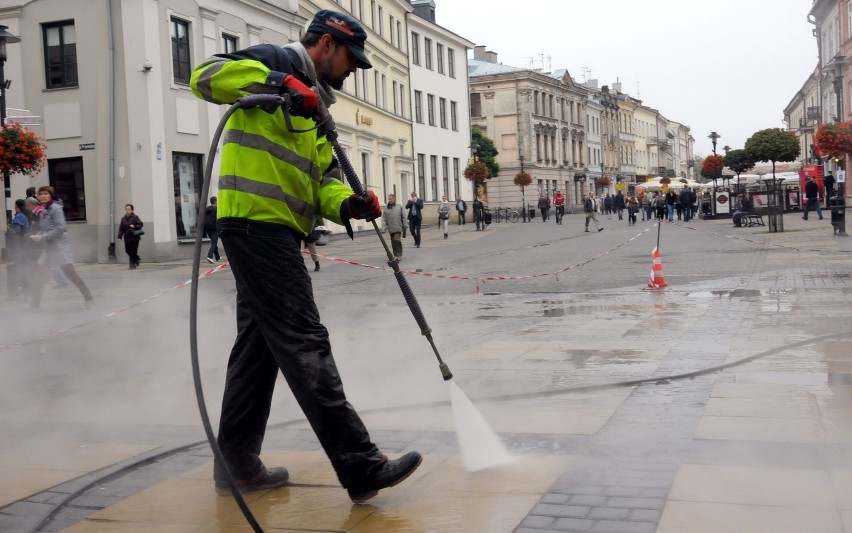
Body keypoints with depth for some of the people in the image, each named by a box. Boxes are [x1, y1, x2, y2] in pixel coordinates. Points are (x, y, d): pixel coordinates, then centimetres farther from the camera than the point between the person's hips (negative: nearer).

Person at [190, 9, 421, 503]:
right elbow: (207, 75, -15)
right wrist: (277, 83, -25)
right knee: (304, 343, -11)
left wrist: (349, 204, -4)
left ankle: (236, 465, 22)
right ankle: (362, 467, -10)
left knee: (259, 346, 12)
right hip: (257, 222, -10)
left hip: (274, 231, 10)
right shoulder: (277, 61, 0)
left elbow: (323, 180, 16)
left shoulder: (315, 110, 24)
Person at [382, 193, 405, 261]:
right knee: (393, 242, 8)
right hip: (390, 228, 2)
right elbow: (384, 218, 4)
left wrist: (404, 227, 7)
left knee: (397, 240, -16)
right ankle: (395, 255, 19)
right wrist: (384, 227, -6)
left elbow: (403, 217, 9)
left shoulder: (399, 207, 5)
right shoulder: (386, 208, 6)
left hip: (398, 228, -2)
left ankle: (399, 255, -11)